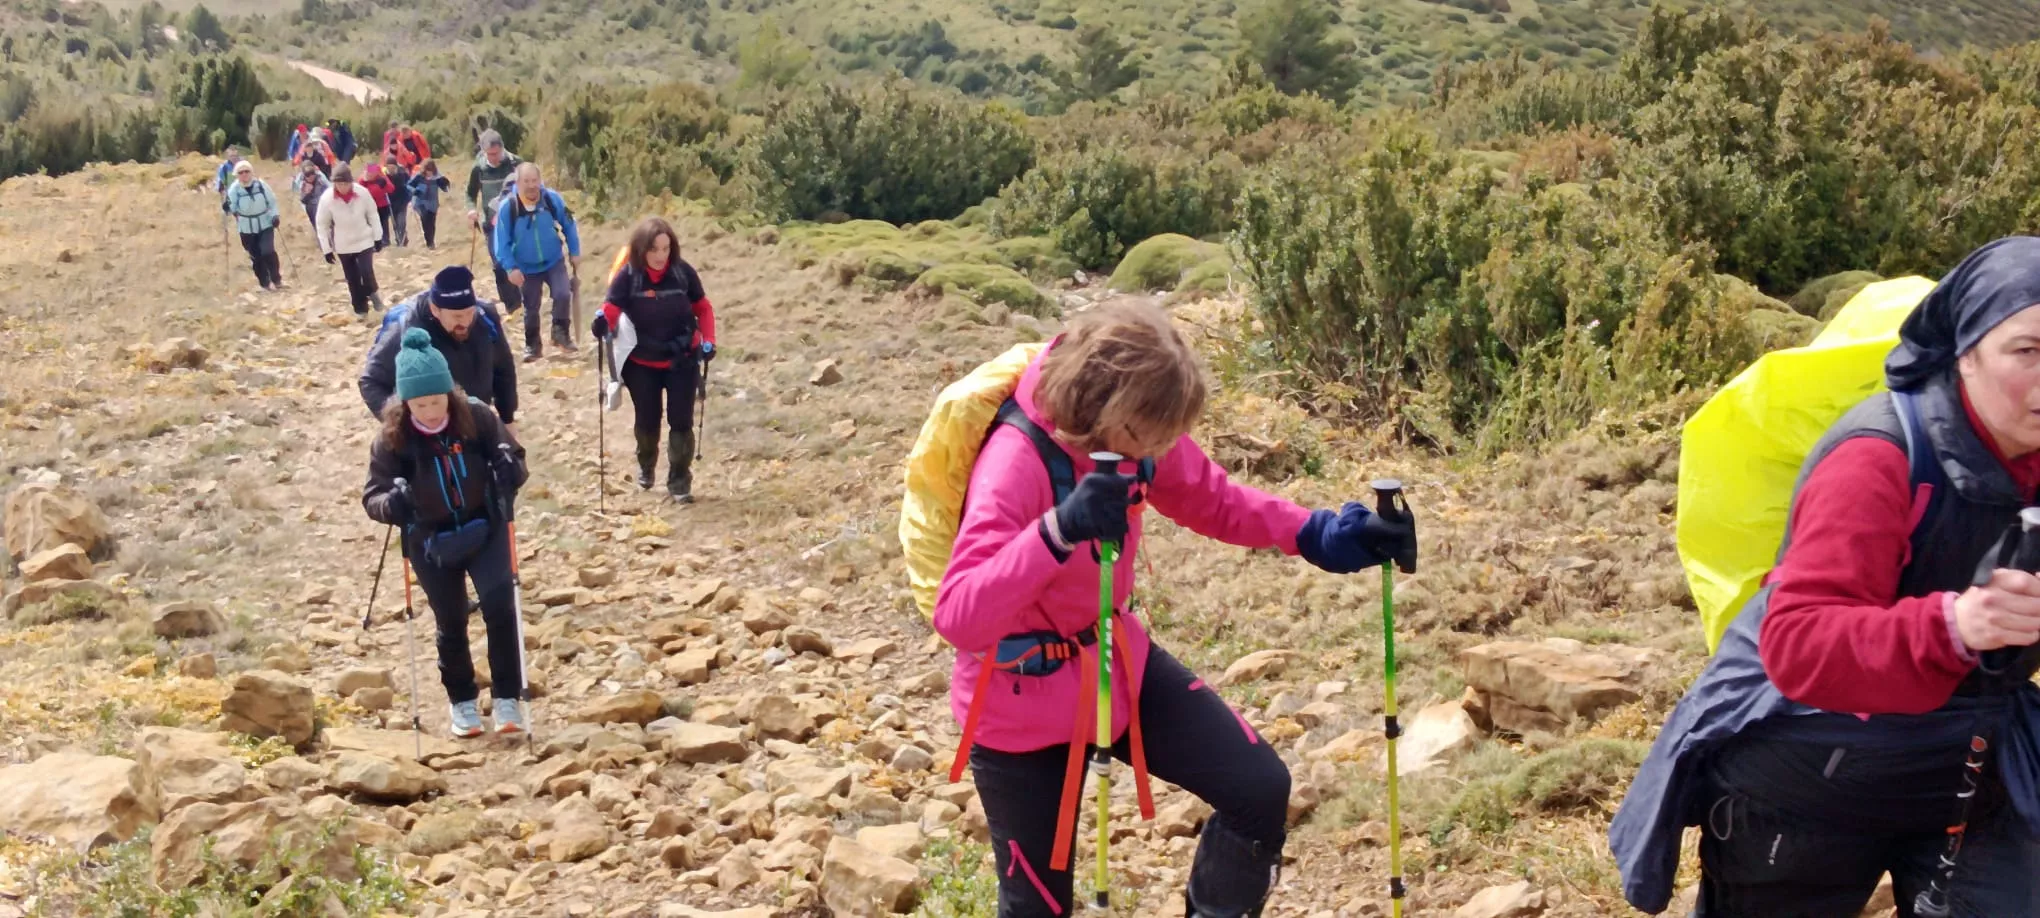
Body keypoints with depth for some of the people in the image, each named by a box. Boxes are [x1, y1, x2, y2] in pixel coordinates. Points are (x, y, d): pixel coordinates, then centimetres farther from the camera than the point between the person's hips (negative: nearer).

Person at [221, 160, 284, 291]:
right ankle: (265, 283, 23)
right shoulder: (235, 189, -11)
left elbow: (272, 201, 2)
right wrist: (226, 207, -34)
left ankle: (277, 279, 4)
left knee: (268, 251, -15)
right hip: (247, 229, 1)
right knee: (256, 257, 7)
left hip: (265, 225, -1)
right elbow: (232, 208, -12)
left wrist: (275, 215, -11)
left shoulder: (261, 184, -9)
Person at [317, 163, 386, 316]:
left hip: (364, 241, -1)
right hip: (343, 246, 1)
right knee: (353, 279, 10)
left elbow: (372, 214, -2)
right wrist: (327, 249, -5)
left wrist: (377, 237, 2)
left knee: (366, 272, -11)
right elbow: (322, 225, -8)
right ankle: (360, 308, 26)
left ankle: (373, 292, 21)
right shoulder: (327, 198, -18)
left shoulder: (362, 193, -18)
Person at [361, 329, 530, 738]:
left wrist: (510, 468, -29)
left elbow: (514, 455, -5)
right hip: (431, 540, 1)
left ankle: (508, 698, -2)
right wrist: (391, 503, -37)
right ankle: (461, 700, 34)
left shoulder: (476, 417, -16)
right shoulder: (392, 438, -16)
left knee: (499, 605, -16)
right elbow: (372, 494, -13)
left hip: (485, 527, 0)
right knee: (451, 622, 12)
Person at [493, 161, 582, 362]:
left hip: (555, 261, 0)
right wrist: (511, 268, -19)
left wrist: (575, 252, 1)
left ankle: (561, 333, -1)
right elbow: (502, 241, -13)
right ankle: (532, 345, 28)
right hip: (527, 267, 0)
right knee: (531, 308, 10)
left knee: (563, 294, -22)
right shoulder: (507, 206, -19)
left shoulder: (552, 198, -15)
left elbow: (568, 225, -1)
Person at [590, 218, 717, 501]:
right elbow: (612, 308, -21)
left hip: (682, 361, 0)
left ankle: (679, 481, 15)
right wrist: (602, 320, -45)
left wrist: (708, 341, -11)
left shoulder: (683, 271, -11)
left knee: (681, 422, 1)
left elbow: (703, 308, 0)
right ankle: (646, 465, 45)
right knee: (647, 422, 15)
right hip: (642, 364, 0)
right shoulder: (628, 276, -16)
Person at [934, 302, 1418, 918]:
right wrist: (1058, 530, -55)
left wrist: (1318, 536, -10)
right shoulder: (1015, 464, -32)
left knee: (1260, 789, 0)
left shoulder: (1129, 426, -11)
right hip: (1021, 702, -6)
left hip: (1118, 660, 6)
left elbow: (1214, 501, 5)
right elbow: (958, 618, -41)